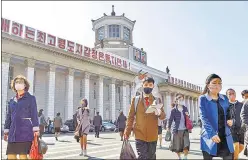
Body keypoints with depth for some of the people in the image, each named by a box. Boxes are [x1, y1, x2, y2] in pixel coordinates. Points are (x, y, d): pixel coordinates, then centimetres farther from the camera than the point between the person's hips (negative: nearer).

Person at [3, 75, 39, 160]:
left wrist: (36, 130, -11)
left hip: (25, 131, -5)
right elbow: (8, 116, 18)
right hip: (14, 132, 5)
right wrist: (6, 131, 14)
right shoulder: (12, 101, 16)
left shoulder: (31, 98, 2)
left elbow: (34, 114, -4)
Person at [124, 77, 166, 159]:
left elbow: (163, 116, 2)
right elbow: (131, 117, 4)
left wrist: (159, 113, -22)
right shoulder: (135, 99, 3)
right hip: (140, 135, -2)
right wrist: (127, 132, -1)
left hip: (152, 135, 2)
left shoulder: (157, 100, 7)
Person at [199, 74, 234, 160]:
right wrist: (212, 133, -24)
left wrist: (230, 120, -3)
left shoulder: (225, 98, 10)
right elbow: (203, 117, -12)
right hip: (210, 136, -4)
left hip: (225, 136, 4)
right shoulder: (203, 98, -4)